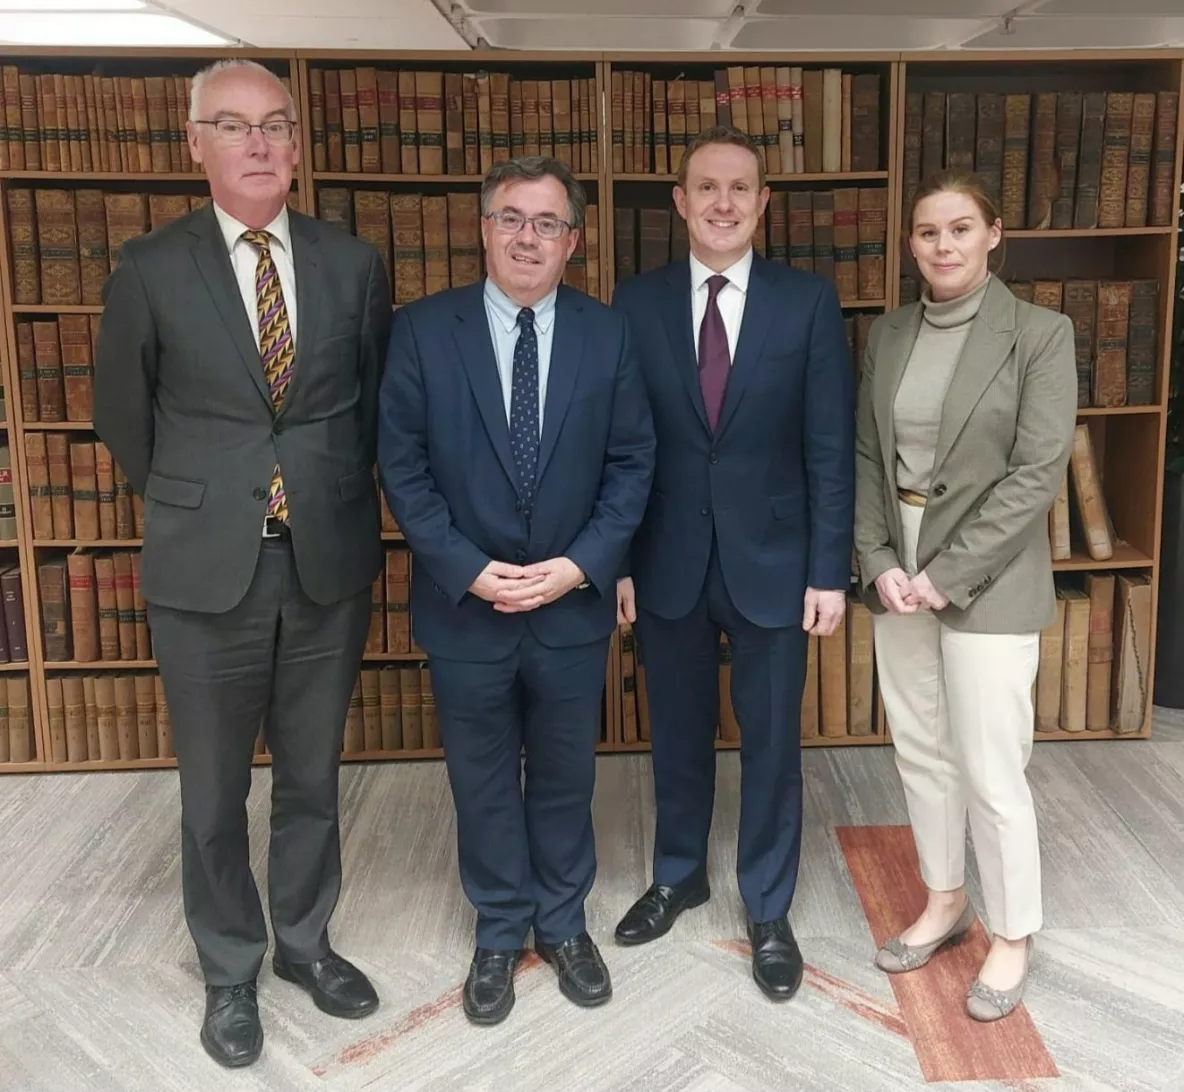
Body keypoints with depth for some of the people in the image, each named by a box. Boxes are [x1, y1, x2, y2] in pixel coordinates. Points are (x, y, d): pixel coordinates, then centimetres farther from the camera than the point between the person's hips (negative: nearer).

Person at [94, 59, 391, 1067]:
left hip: (330, 566, 2)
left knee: (313, 776, 16)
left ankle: (305, 939, 38)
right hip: (206, 571, -1)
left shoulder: (355, 265, 1)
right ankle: (231, 970, 32)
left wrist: (336, 502, 12)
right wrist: (195, 504, 12)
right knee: (214, 792, 12)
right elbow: (123, 416, 6)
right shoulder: (151, 270, -5)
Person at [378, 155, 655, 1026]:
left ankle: (563, 921, 37)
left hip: (574, 603, 1)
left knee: (566, 774, 16)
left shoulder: (607, 334, -2)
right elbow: (402, 465, -6)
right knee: (483, 780, 14)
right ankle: (500, 931, 35)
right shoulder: (424, 330, -6)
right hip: (465, 604, -1)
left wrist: (582, 564, -12)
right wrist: (466, 568, -14)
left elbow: (632, 463, -1)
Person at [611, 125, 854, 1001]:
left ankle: (769, 911, 28)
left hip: (772, 559, -1)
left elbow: (831, 447, -5)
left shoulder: (809, 302, -4)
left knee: (771, 742, 10)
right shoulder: (637, 302, 0)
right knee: (678, 733, 17)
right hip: (667, 561, 2)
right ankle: (679, 875, 39)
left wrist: (829, 569, -8)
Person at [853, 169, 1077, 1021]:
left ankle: (1013, 934, 21)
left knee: (991, 768, 0)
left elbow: (1039, 473, -13)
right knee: (921, 752, 15)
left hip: (988, 581, -5)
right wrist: (880, 561, -6)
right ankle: (945, 902, 34)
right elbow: (865, 458, 7)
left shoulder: (1040, 333, -8)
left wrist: (947, 573, -16)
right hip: (897, 575, 5)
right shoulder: (888, 335, 7)